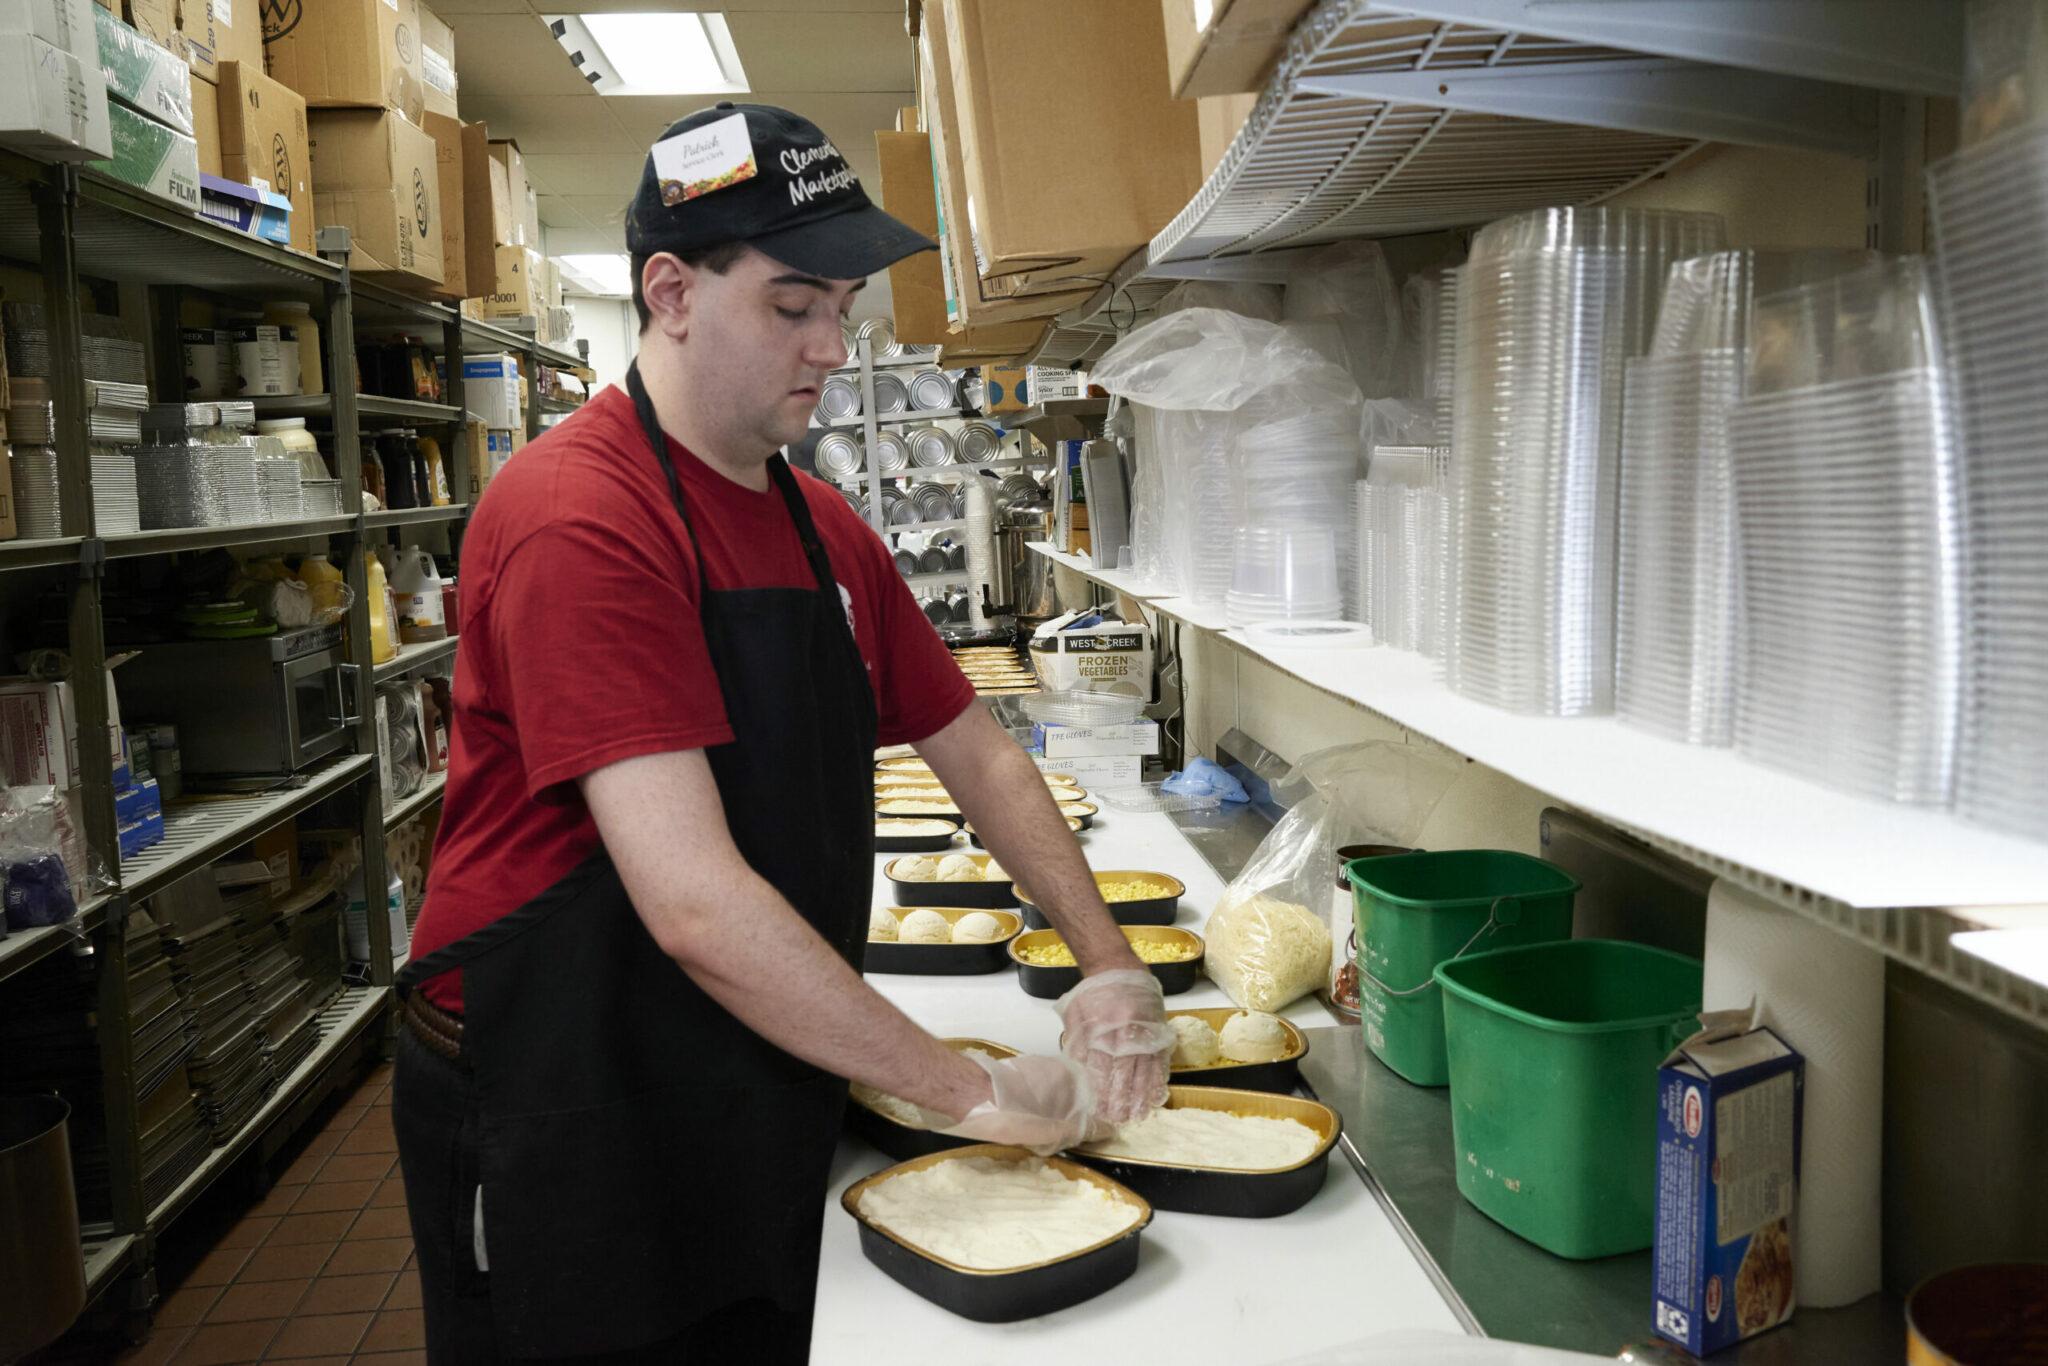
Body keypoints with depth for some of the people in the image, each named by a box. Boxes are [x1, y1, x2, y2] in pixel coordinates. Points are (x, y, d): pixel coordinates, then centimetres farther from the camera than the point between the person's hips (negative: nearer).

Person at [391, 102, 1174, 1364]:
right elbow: (695, 903, -29)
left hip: (764, 1107, 7)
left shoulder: (826, 529, 5)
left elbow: (978, 755, 12)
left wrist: (1110, 964, 1)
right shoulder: (581, 518, -22)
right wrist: (972, 1092, -22)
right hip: (559, 1130, -7)